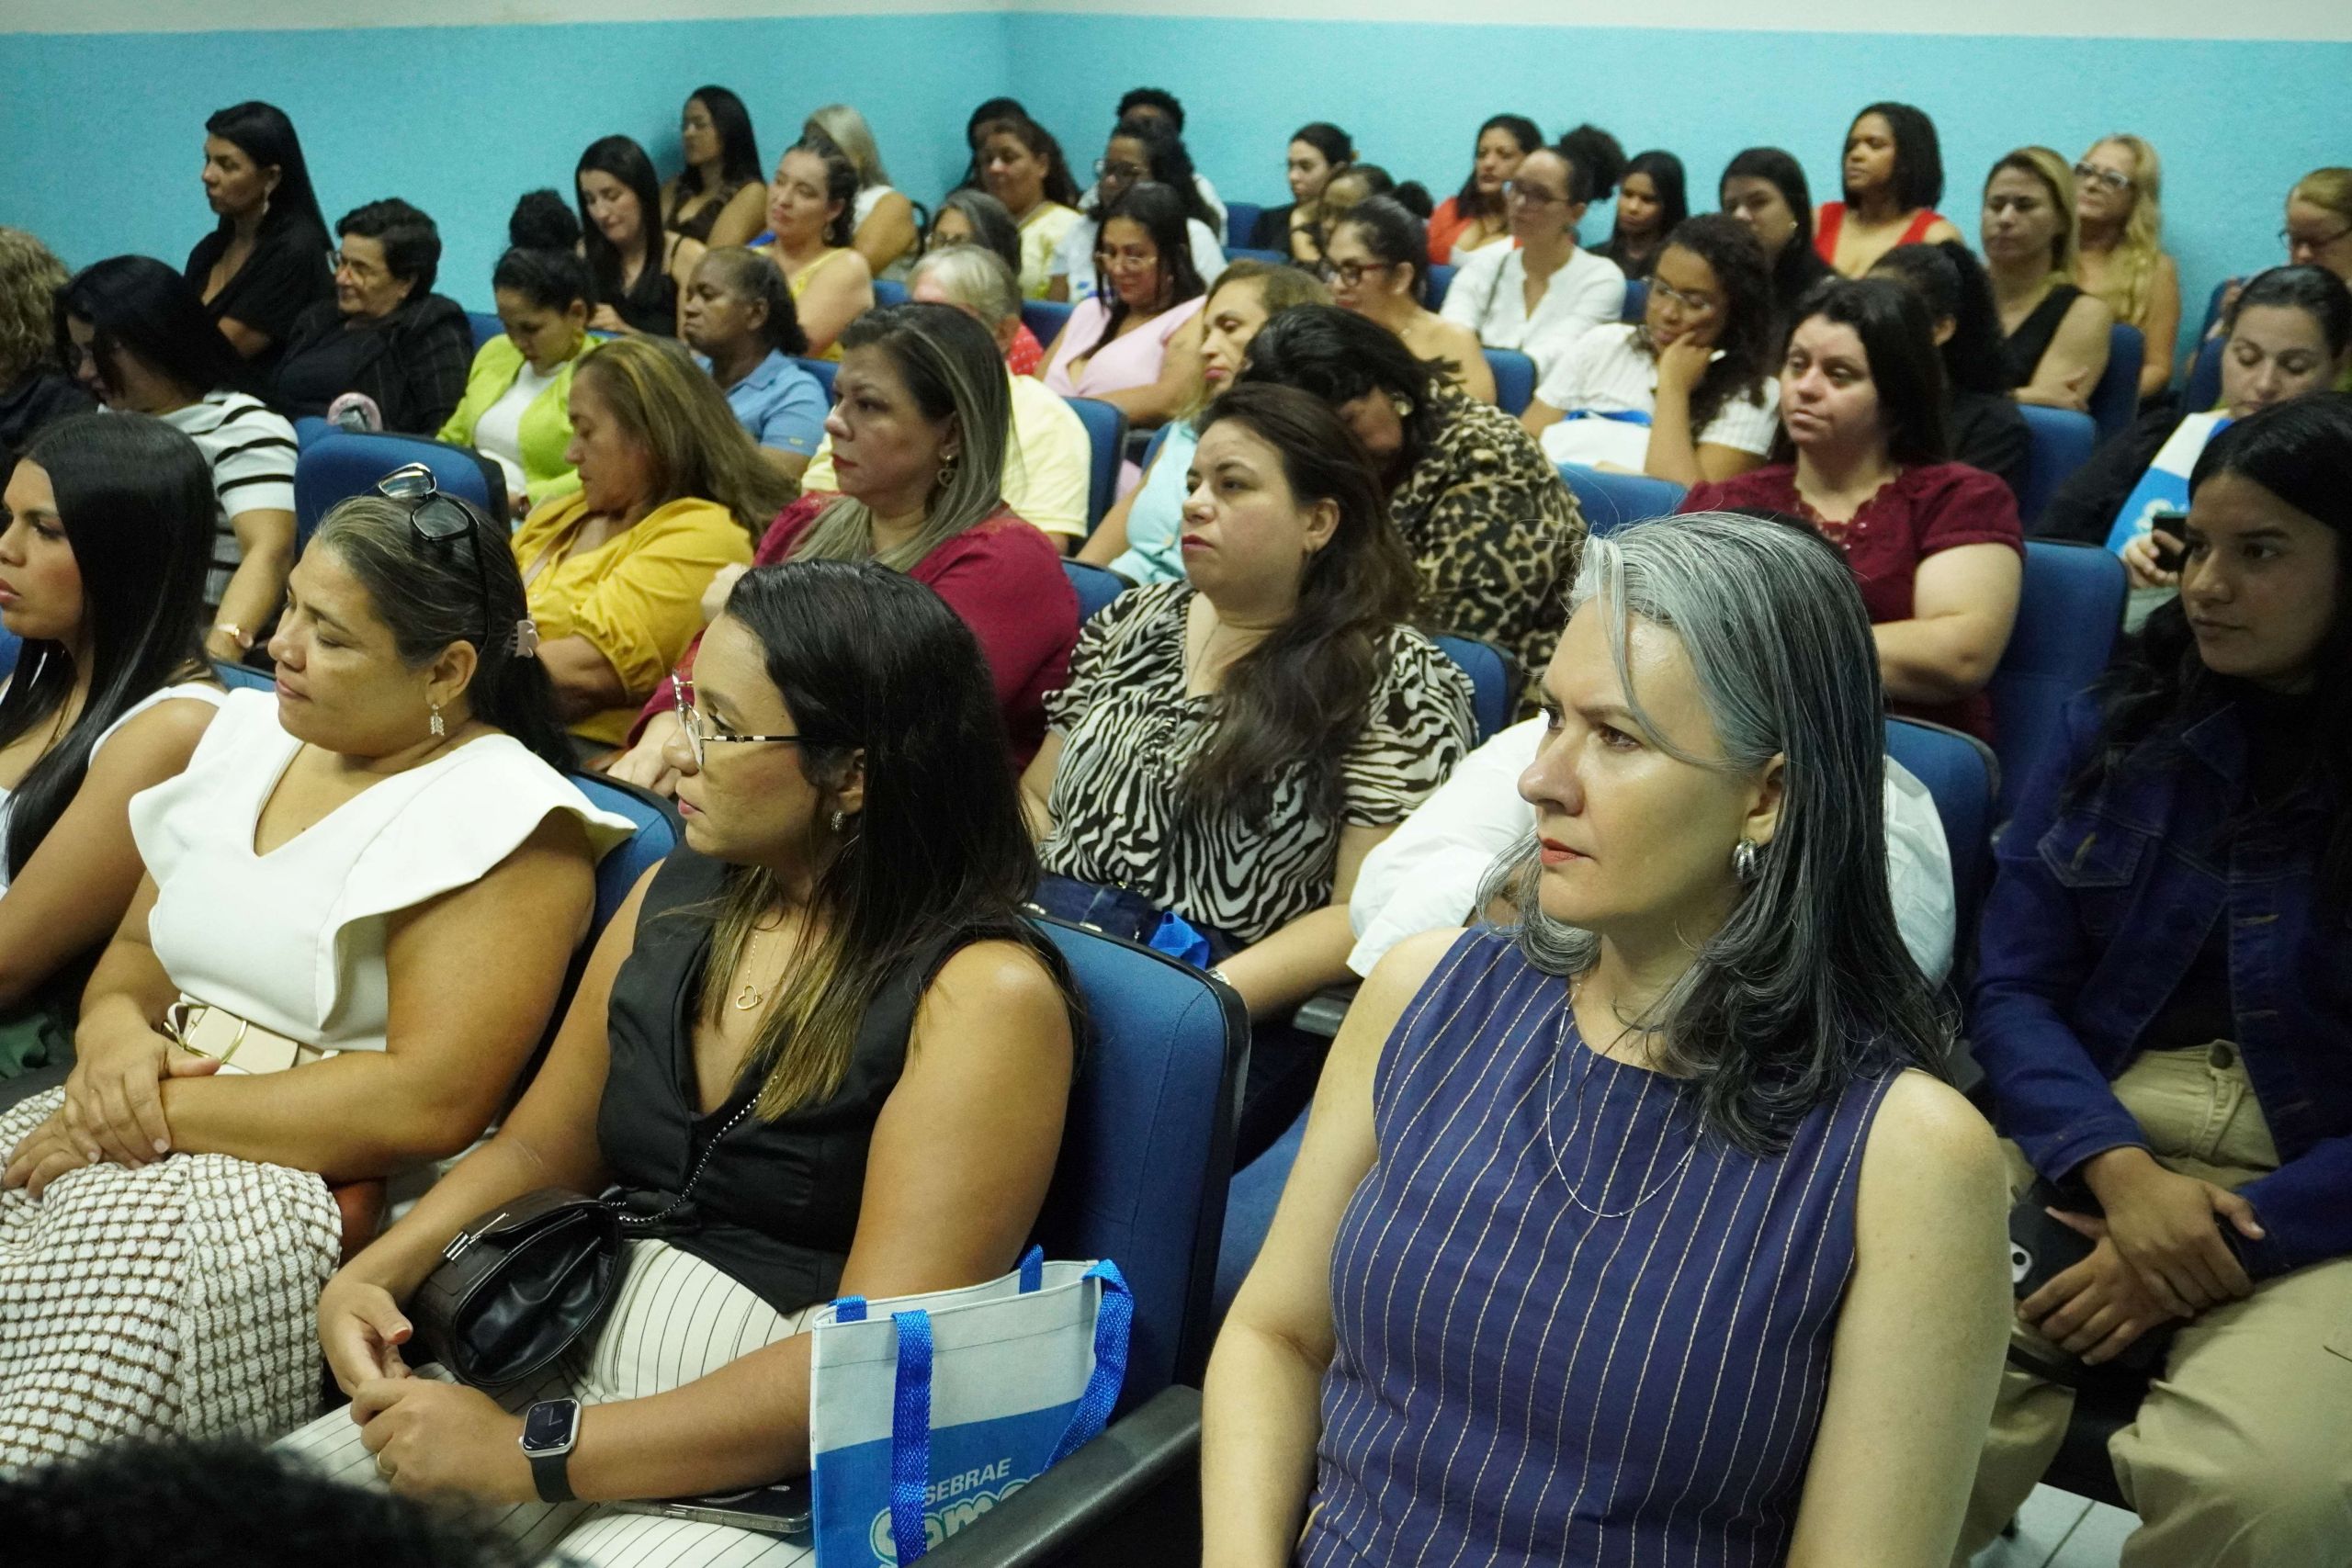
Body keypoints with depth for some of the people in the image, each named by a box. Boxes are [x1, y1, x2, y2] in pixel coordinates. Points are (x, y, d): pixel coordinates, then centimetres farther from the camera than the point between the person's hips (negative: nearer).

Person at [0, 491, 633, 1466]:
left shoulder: (499, 820, -10)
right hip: (136, 1143, 7)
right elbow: (135, 948, 20)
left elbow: (428, 1103, -19)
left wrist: (166, 1110, -16)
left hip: (322, 1188, -7)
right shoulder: (251, 735, 14)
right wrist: (112, 1031, -4)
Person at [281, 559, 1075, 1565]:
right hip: (564, 1363, 6)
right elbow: (537, 1153, 16)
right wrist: (374, 1276, -3)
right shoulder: (673, 901, 6)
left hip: (778, 1470, -6)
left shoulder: (984, 996, -15)